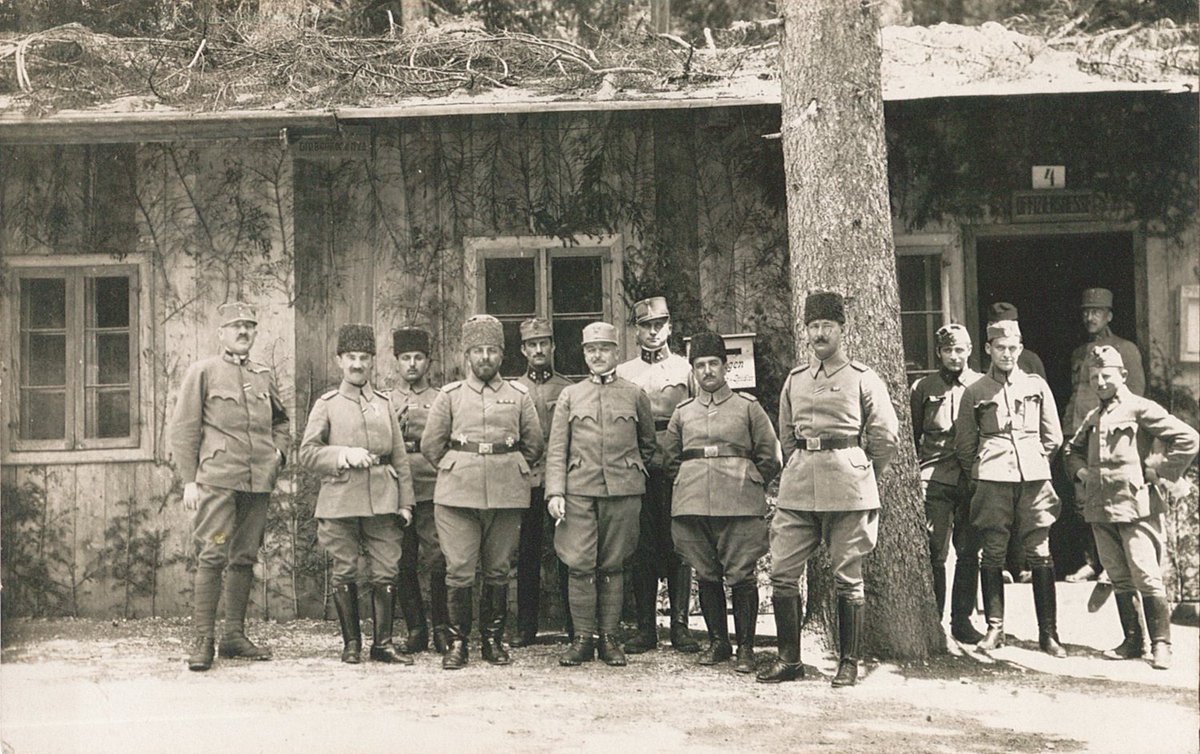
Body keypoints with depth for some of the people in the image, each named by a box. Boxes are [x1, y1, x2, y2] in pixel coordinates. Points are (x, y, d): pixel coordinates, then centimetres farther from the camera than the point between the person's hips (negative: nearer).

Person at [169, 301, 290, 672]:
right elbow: (183, 430, -1)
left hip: (258, 482, 5)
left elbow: (281, 420, 30)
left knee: (245, 558, 8)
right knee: (213, 556, -10)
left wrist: (278, 451, 11)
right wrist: (188, 480, -6)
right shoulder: (203, 371, 2)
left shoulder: (264, 376, 16)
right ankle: (203, 640, -5)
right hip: (216, 479, -5)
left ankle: (235, 635, 17)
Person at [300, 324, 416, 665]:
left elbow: (400, 458, 12)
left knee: (386, 572, 0)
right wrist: (345, 454, -14)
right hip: (339, 501, -2)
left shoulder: (384, 404, 13)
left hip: (382, 500, 2)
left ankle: (383, 642, 11)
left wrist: (405, 503, 6)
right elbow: (307, 453, 0)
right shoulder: (326, 404, 6)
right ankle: (351, 643, 17)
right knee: (344, 574, 4)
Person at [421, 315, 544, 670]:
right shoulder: (450, 395, 6)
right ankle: (457, 641, 7)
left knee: (499, 571, 6)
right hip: (457, 494, -1)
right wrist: (456, 472, 11)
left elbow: (534, 446, 16)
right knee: (459, 570, -3)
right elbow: (431, 445, 10)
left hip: (507, 494, 1)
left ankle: (493, 639, 18)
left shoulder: (519, 396, 8)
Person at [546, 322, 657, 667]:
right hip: (579, 490, 0)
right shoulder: (570, 396, 10)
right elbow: (556, 449, 5)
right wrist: (554, 492, -5)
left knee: (613, 565, 4)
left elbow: (648, 443, 21)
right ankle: (583, 637, 3)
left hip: (623, 490, 0)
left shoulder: (635, 395, 9)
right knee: (580, 564, -4)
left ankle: (608, 636, 10)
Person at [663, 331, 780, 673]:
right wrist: (689, 485, 13)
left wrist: (748, 486, 5)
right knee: (706, 574, 7)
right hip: (693, 503, 3)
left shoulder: (747, 406, 6)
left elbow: (769, 456, 8)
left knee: (742, 575, -4)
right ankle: (717, 642, 18)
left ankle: (745, 647, 4)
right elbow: (670, 458, 22)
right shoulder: (682, 412, 13)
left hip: (739, 504, -3)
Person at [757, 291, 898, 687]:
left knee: (848, 577, 2)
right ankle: (789, 659, 10)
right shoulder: (794, 380, 12)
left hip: (848, 489, -4)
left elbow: (886, 436, 3)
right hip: (798, 487, 4)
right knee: (782, 572, -1)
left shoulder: (863, 379, 0)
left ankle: (849, 663, 12)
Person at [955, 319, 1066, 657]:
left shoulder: (1037, 386, 12)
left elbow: (1053, 437, 18)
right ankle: (994, 629, 7)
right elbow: (964, 444, 14)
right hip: (992, 480, -1)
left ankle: (1048, 633, 3)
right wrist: (980, 471, 10)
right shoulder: (975, 391, 9)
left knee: (1040, 555, -1)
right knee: (992, 555, -1)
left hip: (1034, 479, 1)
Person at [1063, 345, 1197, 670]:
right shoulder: (1092, 418, 17)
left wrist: (1157, 471, -10)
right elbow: (1071, 449, 33)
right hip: (1100, 509, 7)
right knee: (1119, 579, 10)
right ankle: (1132, 641, 17)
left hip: (1135, 506, -7)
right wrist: (1080, 470, 13)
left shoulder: (1140, 409, -4)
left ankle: (1161, 644, 0)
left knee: (1147, 577, -7)